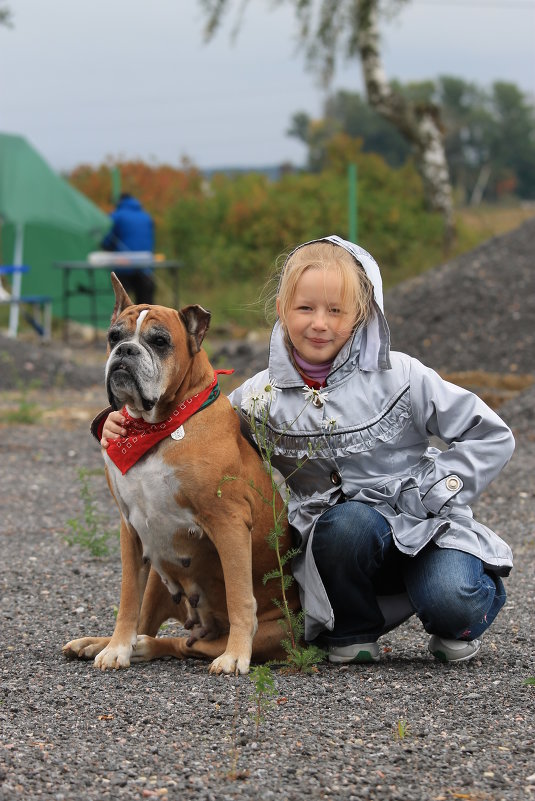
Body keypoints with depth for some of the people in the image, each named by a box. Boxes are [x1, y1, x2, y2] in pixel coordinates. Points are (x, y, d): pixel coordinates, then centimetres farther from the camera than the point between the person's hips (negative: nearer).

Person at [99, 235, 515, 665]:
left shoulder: (398, 377, -7)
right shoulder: (263, 397, -1)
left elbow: (492, 437, -4)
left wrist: (430, 491, -11)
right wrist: (130, 432, -8)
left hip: (425, 523, -1)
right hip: (343, 543, 2)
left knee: (453, 604, -31)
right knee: (347, 520, -34)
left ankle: (483, 587, 9)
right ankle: (351, 631, -6)